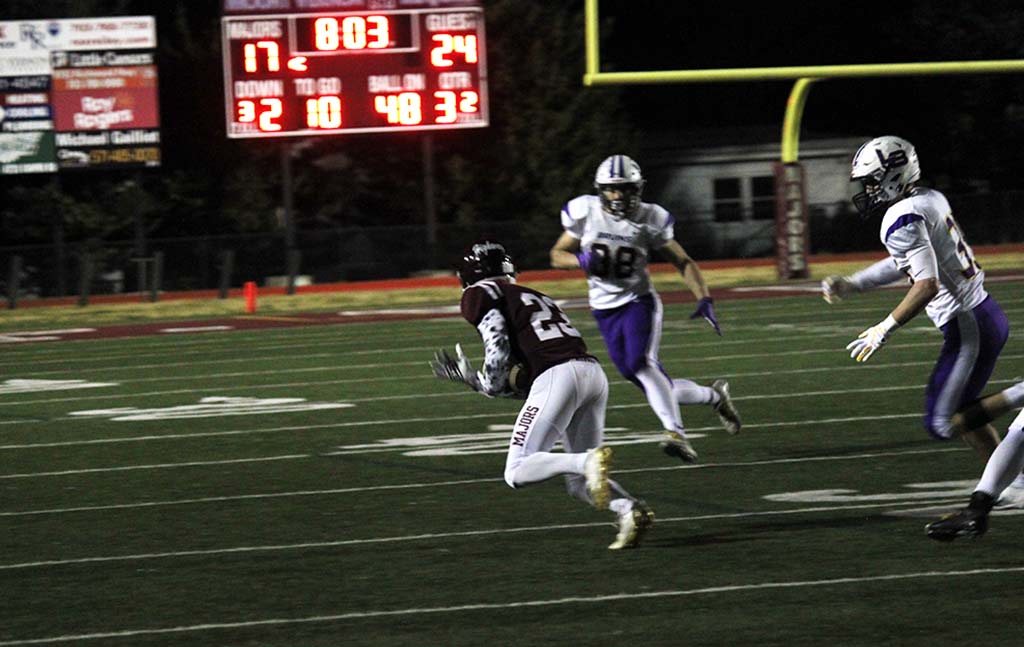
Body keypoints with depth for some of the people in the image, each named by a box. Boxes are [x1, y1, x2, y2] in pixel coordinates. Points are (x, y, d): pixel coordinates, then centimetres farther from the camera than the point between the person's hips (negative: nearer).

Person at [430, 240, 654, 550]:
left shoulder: (481, 295, 10)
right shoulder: (536, 297, 33)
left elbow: (498, 349, -7)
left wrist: (488, 385, 11)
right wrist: (469, 377, 35)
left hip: (558, 375, -8)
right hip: (593, 371, 8)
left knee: (517, 473, -4)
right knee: (580, 484, 14)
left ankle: (590, 460, -26)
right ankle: (629, 508, -14)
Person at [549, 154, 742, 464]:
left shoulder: (650, 220, -10)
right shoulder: (585, 213, -7)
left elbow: (683, 262, -1)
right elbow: (557, 255, 5)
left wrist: (704, 300, -14)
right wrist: (582, 260, -17)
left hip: (639, 301, -3)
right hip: (605, 308, 3)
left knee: (640, 363, -30)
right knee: (654, 383, 1)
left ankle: (676, 433, -33)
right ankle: (714, 396, 25)